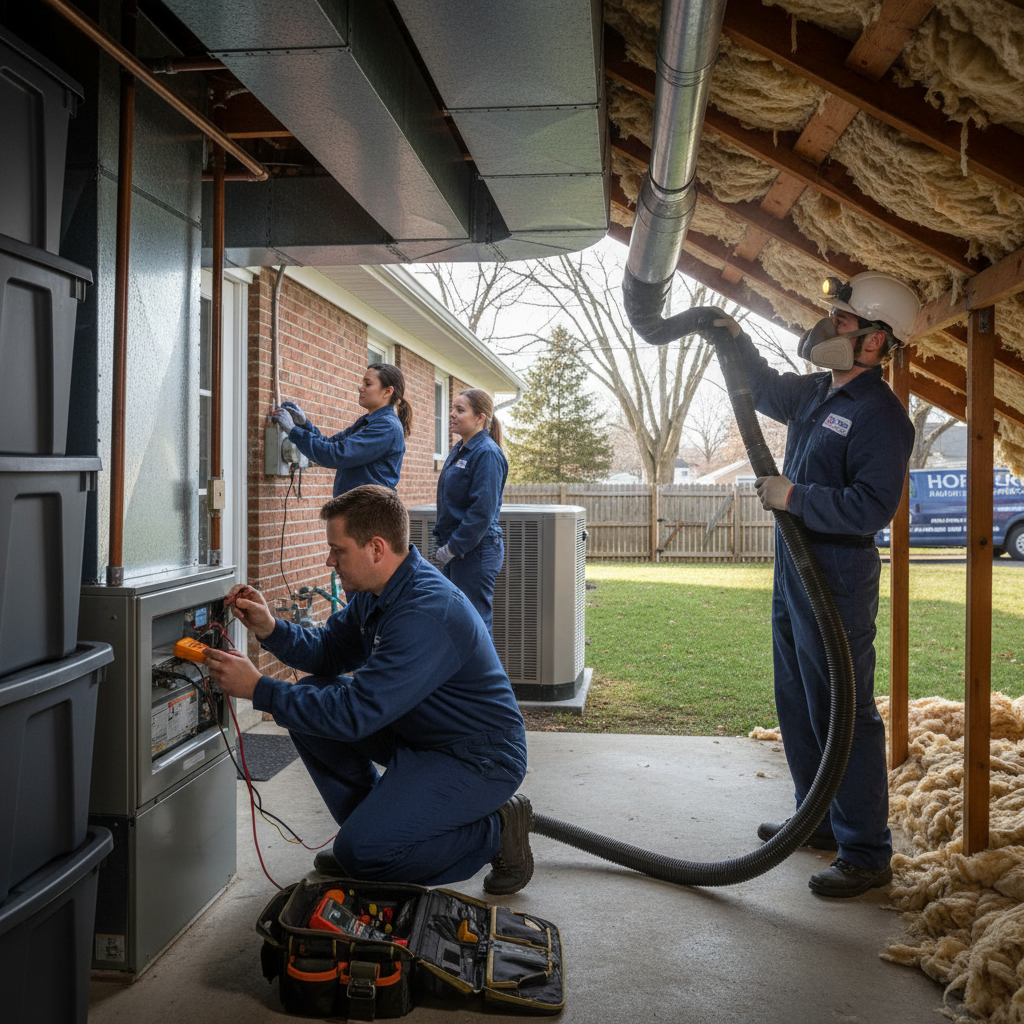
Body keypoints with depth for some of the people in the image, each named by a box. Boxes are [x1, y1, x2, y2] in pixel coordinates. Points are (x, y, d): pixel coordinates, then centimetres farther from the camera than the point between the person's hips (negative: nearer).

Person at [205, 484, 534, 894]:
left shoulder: (426, 614, -31)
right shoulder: (377, 590, 0)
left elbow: (356, 713, -32)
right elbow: (328, 651, 10)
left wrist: (258, 689, -25)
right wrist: (270, 628, -9)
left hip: (478, 759, -9)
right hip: (418, 733, 10)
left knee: (362, 852, -20)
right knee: (310, 696, 1)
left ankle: (496, 831, 0)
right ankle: (374, 821, 14)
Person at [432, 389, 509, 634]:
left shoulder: (487, 453, -14)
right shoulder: (459, 450, 14)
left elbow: (482, 510, -21)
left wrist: (452, 548, -19)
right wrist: (444, 542, 13)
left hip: (476, 551, -9)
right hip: (455, 550, 9)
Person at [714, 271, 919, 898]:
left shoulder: (880, 414, -18)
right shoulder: (816, 393, 10)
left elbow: (874, 507, -26)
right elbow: (768, 391, 30)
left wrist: (794, 497, -22)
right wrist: (738, 343, 17)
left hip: (839, 580, -10)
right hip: (795, 570, 10)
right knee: (798, 705, 19)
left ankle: (867, 853, 10)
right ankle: (821, 820, 34)